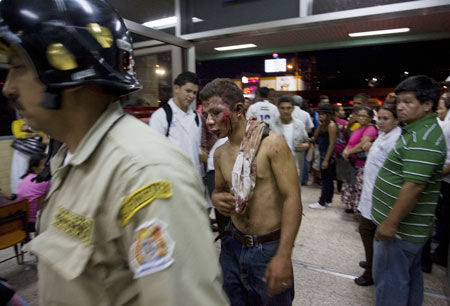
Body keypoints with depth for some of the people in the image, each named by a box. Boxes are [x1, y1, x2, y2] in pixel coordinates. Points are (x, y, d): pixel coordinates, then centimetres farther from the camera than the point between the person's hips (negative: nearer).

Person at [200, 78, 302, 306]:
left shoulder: (272, 143, -16)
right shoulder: (220, 153, 2)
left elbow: (292, 198, -18)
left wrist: (283, 255, -23)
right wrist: (216, 198, -8)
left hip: (269, 248, -5)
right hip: (233, 245, 5)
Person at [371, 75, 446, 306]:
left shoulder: (422, 138, -22)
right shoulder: (418, 130, 11)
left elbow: (414, 185, -28)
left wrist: (391, 222, -23)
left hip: (400, 227, -10)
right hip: (410, 225, 10)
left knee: (389, 280, 4)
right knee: (410, 275, 23)